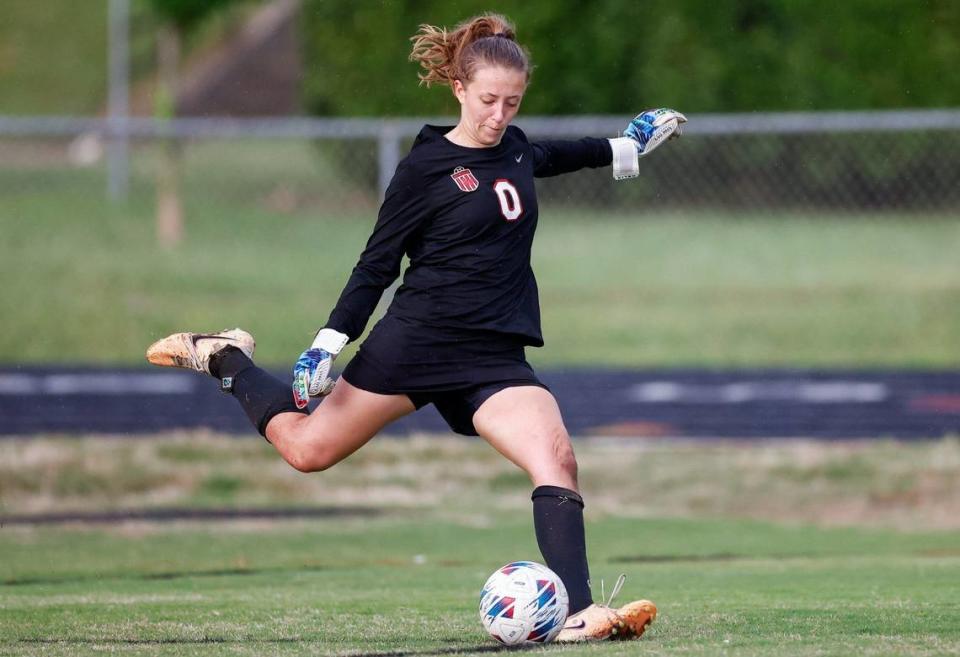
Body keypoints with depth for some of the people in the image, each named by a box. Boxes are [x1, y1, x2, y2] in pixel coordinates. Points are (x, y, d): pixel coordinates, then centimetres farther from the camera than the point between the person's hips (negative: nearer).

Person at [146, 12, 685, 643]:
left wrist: (625, 147, 43)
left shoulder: (515, 147, 9)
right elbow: (377, 265, -4)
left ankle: (578, 613, -24)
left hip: (494, 358, 4)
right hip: (414, 342, -4)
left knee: (556, 457, -20)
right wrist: (328, 345, -8)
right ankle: (225, 358, 33)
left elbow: (550, 157, 36)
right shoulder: (426, 167, -8)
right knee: (306, 447, 7)